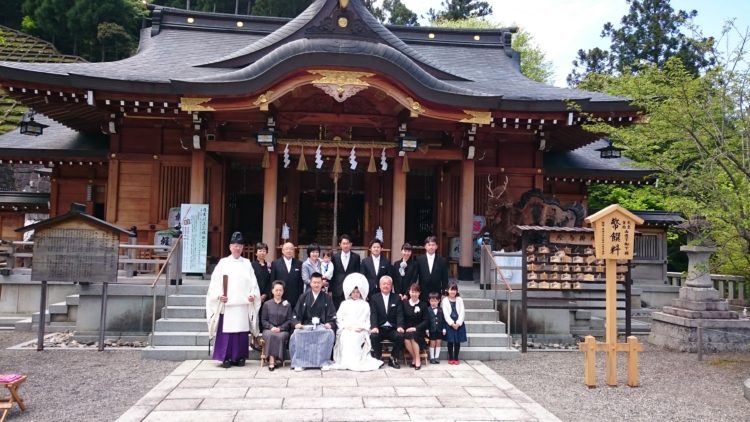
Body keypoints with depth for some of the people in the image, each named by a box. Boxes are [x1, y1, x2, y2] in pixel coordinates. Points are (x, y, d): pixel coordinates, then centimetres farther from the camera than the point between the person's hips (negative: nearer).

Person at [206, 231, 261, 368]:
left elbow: (252, 281, 8)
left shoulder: (247, 263, 12)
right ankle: (226, 358, 4)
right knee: (227, 330, -3)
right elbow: (216, 281, 0)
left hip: (243, 303, 2)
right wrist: (219, 295, -13)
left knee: (242, 330, 3)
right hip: (227, 303, -2)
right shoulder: (223, 262, 6)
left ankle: (240, 357, 11)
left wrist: (253, 294, -7)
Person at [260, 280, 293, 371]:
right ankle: (271, 360, -35)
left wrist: (280, 328, -11)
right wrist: (271, 327, -11)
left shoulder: (287, 305, 10)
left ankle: (272, 360, -28)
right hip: (269, 329, 0)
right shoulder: (267, 304, 11)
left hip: (283, 330, 0)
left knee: (280, 336, -34)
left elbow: (289, 320, 5)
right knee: (271, 336, -35)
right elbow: (263, 320, 8)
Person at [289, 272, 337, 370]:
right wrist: (297, 323, -11)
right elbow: (296, 313, 9)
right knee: (296, 334, -31)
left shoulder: (327, 298, 10)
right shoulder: (304, 297, 11)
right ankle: (299, 362, -17)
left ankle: (324, 362, -19)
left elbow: (332, 315, 8)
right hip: (305, 325, 0)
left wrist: (330, 324, -13)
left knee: (329, 333, -32)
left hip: (322, 326, 0)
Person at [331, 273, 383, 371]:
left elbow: (367, 320, 10)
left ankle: (358, 360, -30)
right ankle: (346, 360, -31)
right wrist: (346, 326, -5)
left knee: (355, 338, -35)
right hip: (346, 330, 1)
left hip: (360, 331, -1)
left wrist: (362, 327, -8)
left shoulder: (365, 305, 17)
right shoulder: (344, 304, 19)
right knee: (345, 337, -33)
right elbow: (338, 318, 12)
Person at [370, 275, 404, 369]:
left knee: (400, 336, -30)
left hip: (392, 329, 1)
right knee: (373, 336, -32)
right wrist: (374, 327, -22)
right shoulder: (374, 298, 8)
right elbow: (373, 314, -4)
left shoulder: (396, 298, 11)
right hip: (380, 329, -1)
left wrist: (400, 326, -19)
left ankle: (393, 359, -8)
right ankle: (378, 358, -8)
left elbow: (399, 314, 0)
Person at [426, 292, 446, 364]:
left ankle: (437, 357, 16)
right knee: (432, 343, 4)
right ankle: (432, 357, 12)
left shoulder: (441, 310, 3)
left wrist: (444, 328, 0)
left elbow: (443, 320, 4)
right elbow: (426, 320, -7)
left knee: (438, 343, 7)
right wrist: (427, 329, -10)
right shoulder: (428, 310, -6)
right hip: (432, 330, -3)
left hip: (439, 330, 3)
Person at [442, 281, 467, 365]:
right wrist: (452, 323, -13)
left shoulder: (459, 299, 6)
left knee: (458, 341, 4)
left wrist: (458, 323, -11)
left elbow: (462, 312, 0)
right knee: (450, 341, 1)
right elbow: (445, 313, -6)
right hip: (449, 323, -2)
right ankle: (450, 358, 11)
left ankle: (456, 358, 13)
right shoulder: (445, 300, 1)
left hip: (459, 323, 2)